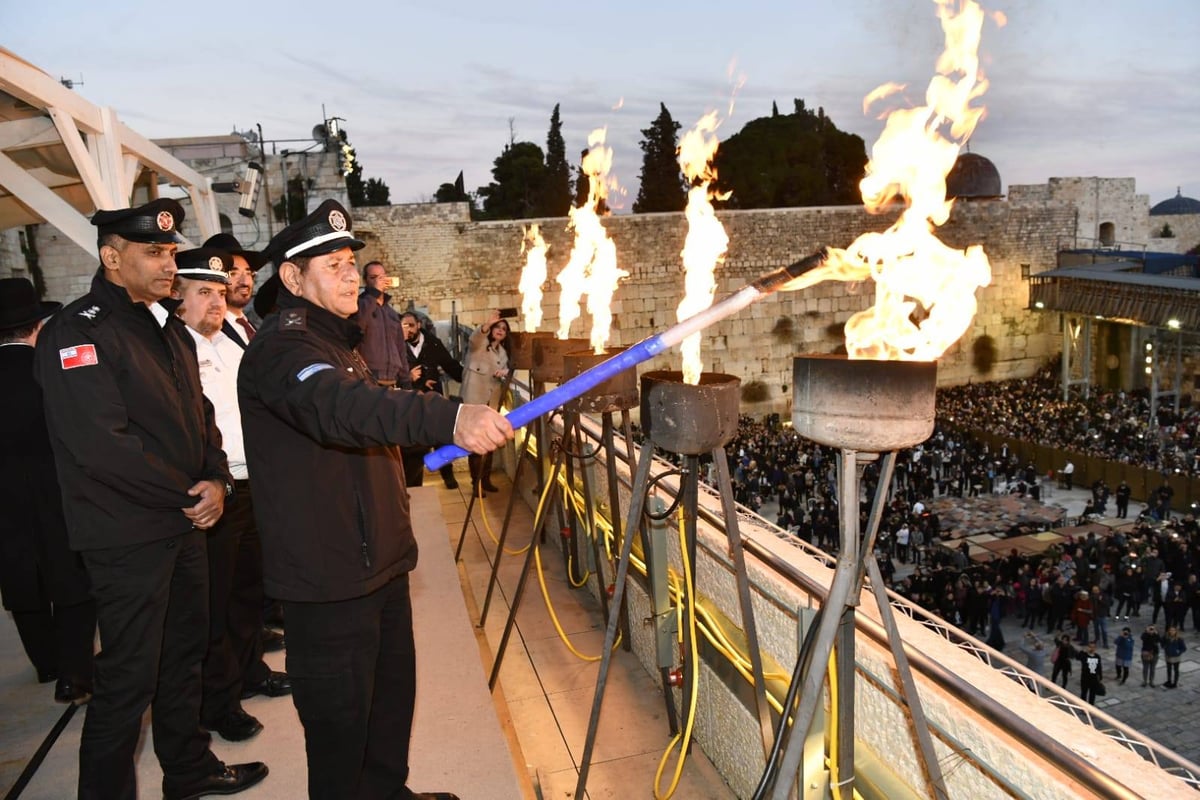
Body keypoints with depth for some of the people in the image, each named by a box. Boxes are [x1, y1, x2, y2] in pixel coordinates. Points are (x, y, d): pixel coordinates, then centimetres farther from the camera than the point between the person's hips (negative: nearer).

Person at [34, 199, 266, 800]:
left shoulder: (165, 328, 12)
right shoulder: (78, 333, -15)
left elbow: (198, 413, 14)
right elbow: (102, 445, -23)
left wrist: (216, 480, -3)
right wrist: (189, 495, -15)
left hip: (185, 524, 9)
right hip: (127, 537, -8)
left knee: (184, 655, 20)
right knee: (129, 677, 2)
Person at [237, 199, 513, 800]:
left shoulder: (336, 339, 16)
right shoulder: (282, 345, -18)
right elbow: (339, 406, -40)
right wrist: (447, 419, -54)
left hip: (378, 563, 10)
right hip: (327, 579, -10)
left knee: (393, 690, 21)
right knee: (340, 718, 3)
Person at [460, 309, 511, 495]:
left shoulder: (503, 353, 18)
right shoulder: (479, 344, -3)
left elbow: (506, 374, 21)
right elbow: (474, 337, -27)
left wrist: (504, 372, -5)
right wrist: (487, 324, -47)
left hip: (492, 402, 7)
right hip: (474, 399, -7)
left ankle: (486, 479, 21)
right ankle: (476, 482, -2)